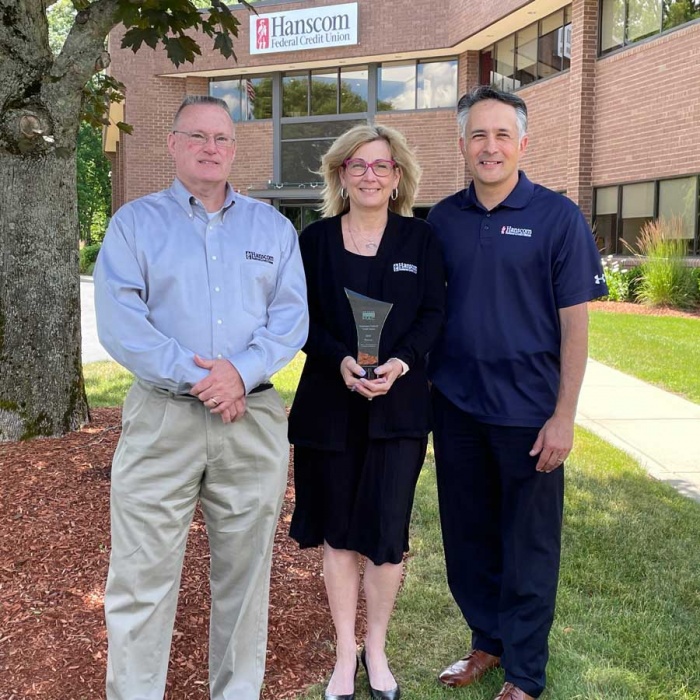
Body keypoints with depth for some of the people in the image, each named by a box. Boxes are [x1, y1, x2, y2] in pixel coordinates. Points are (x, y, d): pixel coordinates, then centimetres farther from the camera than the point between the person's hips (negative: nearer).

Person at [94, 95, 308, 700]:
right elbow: (119, 321, -7)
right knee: (142, 578, -1)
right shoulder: (135, 223, 5)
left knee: (244, 574, 11)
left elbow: (292, 316, 2)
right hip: (161, 419, -2)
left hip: (254, 419, 2)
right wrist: (192, 377, -16)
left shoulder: (272, 227, 12)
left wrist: (243, 371, -15)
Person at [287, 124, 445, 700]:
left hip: (398, 405, 0)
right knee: (337, 533, 10)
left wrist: (399, 362, -17)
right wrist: (340, 361, -17)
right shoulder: (315, 240, 3)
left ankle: (376, 651, 24)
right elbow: (303, 319, 0)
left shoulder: (420, 238, 3)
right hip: (330, 403, 1)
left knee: (386, 534, 0)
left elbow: (434, 314, 0)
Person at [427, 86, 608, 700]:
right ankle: (489, 642, 36)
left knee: (528, 546, 7)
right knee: (467, 536, 15)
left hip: (527, 412, -4)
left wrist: (564, 416, -12)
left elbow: (575, 324, -7)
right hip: (456, 407, 4)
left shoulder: (557, 217, -6)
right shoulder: (443, 219, 4)